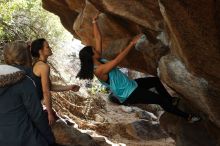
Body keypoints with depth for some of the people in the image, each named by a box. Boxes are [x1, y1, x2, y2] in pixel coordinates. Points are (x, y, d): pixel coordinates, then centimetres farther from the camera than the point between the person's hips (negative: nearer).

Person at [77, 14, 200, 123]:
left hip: (130, 85, 10)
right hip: (128, 95, -10)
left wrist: (94, 22, 2)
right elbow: (117, 60, -38)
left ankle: (170, 100, 40)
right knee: (161, 100, -6)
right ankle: (187, 116, 11)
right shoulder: (99, 70, -29)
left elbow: (98, 38, 1)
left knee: (156, 80, 19)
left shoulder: (98, 60, -3)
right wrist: (132, 44, -39)